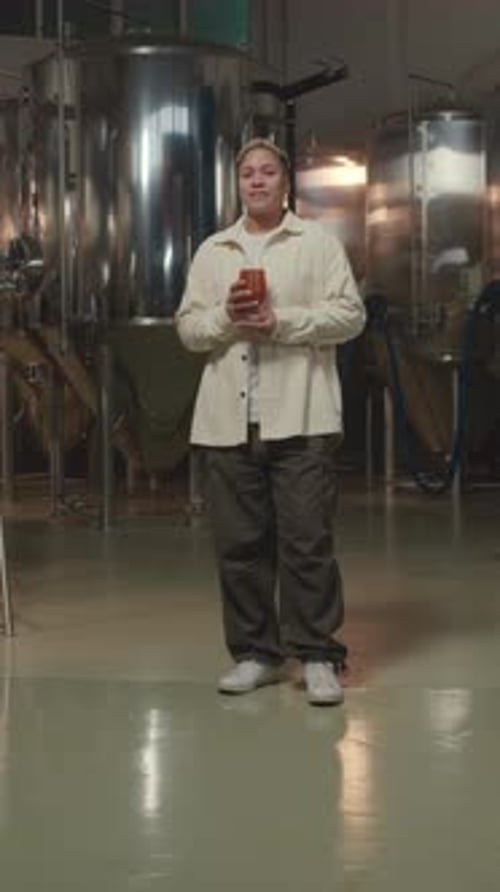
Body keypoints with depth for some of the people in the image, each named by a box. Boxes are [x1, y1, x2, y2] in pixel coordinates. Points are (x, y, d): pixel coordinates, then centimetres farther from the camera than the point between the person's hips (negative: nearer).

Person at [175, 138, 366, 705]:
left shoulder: (319, 243, 8)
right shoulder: (211, 252, 18)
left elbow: (350, 315, 0)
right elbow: (187, 328, 14)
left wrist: (280, 320, -11)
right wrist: (226, 315, -7)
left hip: (299, 417, -3)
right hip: (228, 419, 3)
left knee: (307, 541, -5)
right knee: (239, 544, 4)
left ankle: (318, 656, 2)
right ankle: (256, 653, 14)